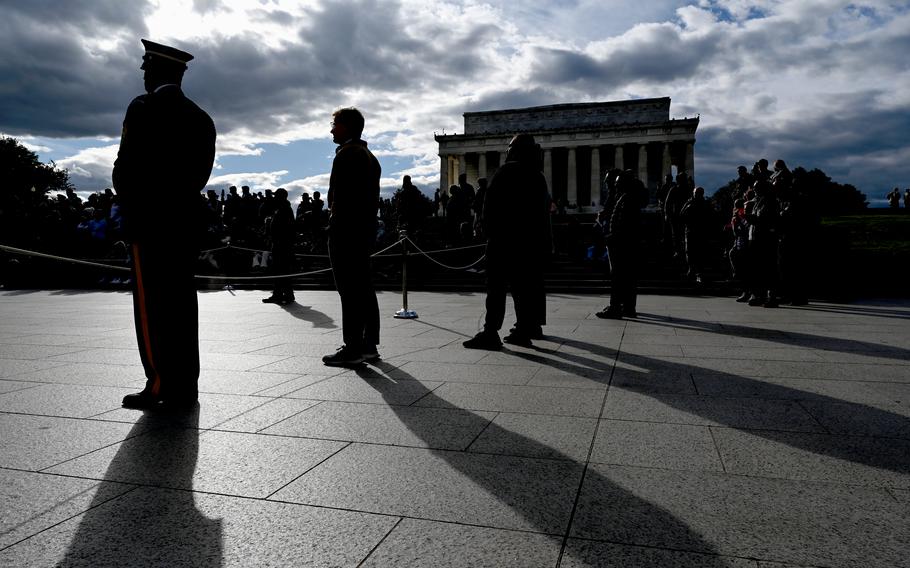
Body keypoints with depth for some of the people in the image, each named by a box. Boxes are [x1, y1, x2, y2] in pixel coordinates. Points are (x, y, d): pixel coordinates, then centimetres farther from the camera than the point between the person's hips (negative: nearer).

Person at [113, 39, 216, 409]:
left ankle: (161, 386, -2)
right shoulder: (201, 118, 14)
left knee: (151, 304, -3)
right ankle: (184, 387, 12)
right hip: (188, 220, 7)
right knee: (180, 302, 8)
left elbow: (126, 169, -10)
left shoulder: (144, 107, -6)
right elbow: (201, 174, 12)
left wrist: (129, 206, 4)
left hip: (150, 220, -7)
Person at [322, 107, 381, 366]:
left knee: (350, 291, -9)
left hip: (346, 229, -10)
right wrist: (367, 224, 17)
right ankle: (369, 345, 16)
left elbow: (339, 196, -17)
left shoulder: (347, 153, -9)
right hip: (366, 229, 10)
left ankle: (353, 349, -7)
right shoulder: (370, 156, 21)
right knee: (364, 289, 11)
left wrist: (335, 225, -14)